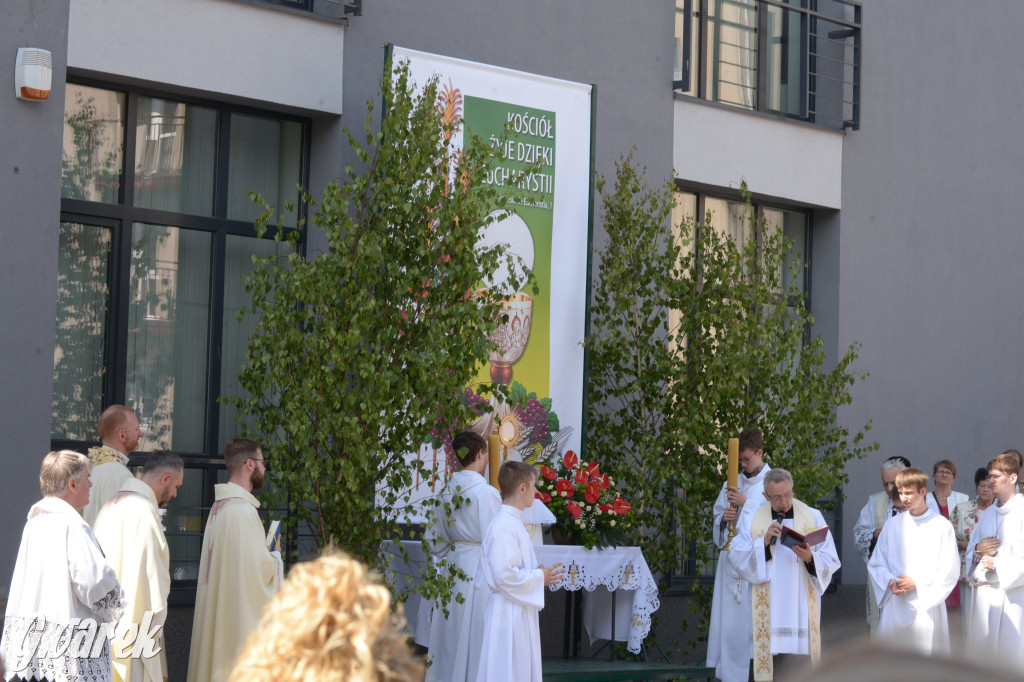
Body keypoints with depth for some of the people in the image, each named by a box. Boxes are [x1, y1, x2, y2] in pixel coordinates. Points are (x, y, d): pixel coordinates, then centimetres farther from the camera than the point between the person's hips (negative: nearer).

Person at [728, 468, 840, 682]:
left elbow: (831, 561, 3)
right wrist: (764, 542, -13)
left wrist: (810, 558, -17)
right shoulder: (751, 519, 7)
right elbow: (736, 558, -1)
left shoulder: (813, 517, 7)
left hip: (802, 606, 0)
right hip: (767, 607, 0)